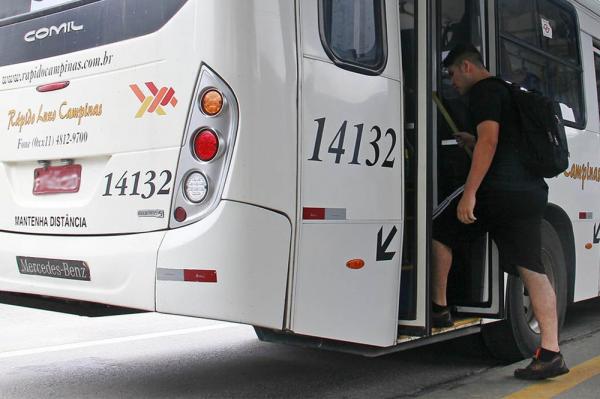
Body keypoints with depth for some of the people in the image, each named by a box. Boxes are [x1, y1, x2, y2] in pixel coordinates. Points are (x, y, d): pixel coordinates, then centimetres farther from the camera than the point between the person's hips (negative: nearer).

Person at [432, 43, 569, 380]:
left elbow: (489, 141, -15)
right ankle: (550, 353, -1)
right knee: (532, 269, 3)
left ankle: (439, 309, 16)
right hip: (532, 190, 9)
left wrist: (469, 193, -19)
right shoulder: (508, 92, 28)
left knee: (439, 231, 10)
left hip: (499, 187, -8)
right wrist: (472, 143, 28)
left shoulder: (484, 91, -1)